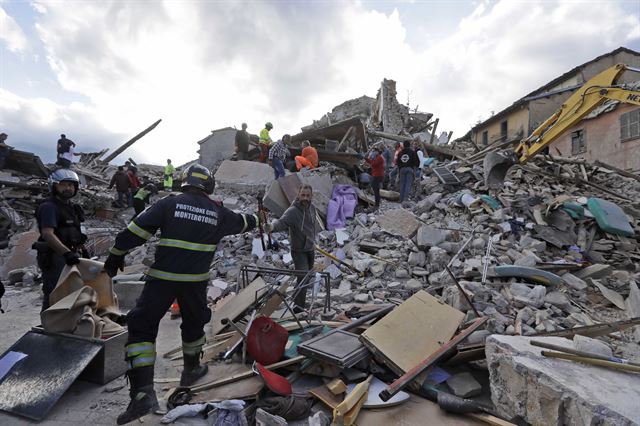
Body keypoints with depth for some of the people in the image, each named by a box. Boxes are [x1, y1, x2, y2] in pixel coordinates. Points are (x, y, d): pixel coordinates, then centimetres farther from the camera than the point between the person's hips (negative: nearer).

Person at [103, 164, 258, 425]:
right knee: (194, 324, 24)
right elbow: (241, 222, 24)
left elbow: (136, 230, -3)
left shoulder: (169, 203, -1)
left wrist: (116, 255, 10)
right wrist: (254, 220, 46)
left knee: (142, 328, 7)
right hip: (196, 281, 2)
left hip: (161, 278, -2)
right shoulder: (218, 212, 6)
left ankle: (143, 392, -1)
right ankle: (191, 370, 42)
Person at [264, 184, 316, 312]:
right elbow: (281, 221, -45)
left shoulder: (312, 208, -3)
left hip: (310, 249, 8)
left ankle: (299, 301, 45)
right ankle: (299, 306, -4)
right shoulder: (292, 211, -26)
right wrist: (272, 226, -67)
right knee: (303, 276, -18)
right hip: (299, 251, -7)